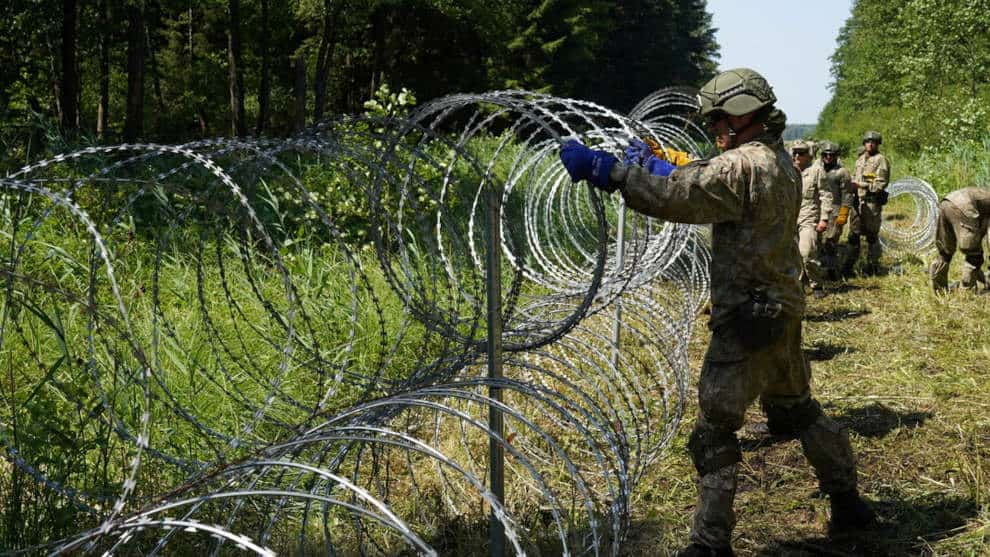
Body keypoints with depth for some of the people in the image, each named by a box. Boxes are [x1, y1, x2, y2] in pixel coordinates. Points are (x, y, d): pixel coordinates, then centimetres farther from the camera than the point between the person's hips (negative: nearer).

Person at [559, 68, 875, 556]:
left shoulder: (742, 166, -19)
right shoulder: (780, 160, 10)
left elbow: (675, 198, -28)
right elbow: (701, 186, 18)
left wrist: (602, 168, -26)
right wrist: (653, 166, 10)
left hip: (746, 319, -9)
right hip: (783, 310, 10)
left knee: (715, 429, -3)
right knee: (798, 408, 25)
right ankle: (847, 501, 35)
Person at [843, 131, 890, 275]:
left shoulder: (881, 160, -5)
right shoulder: (860, 159, 17)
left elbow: (880, 185, -12)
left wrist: (861, 185, -17)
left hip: (872, 202, -6)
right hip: (857, 201, 6)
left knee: (872, 235, 0)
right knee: (853, 234, 6)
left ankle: (872, 266, 8)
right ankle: (848, 266, 9)